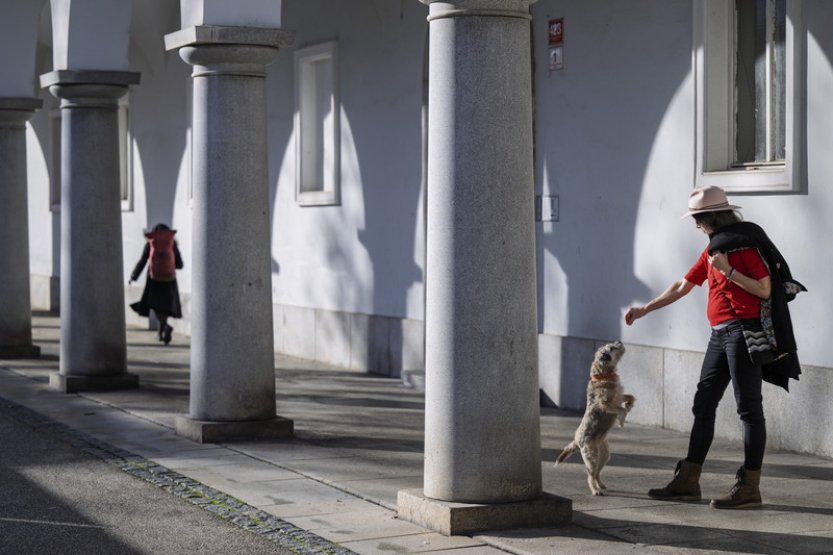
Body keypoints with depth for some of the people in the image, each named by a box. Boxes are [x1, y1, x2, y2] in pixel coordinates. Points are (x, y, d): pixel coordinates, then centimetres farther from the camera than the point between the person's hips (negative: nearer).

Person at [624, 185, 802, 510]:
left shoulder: (746, 243, -9)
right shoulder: (713, 248, 17)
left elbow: (765, 289, -16)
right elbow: (682, 287, 23)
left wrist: (728, 271, -19)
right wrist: (645, 310, 24)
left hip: (744, 331, -9)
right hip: (720, 334, 9)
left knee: (749, 408, -6)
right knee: (703, 404, 9)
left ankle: (749, 487, -4)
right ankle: (687, 482, 13)